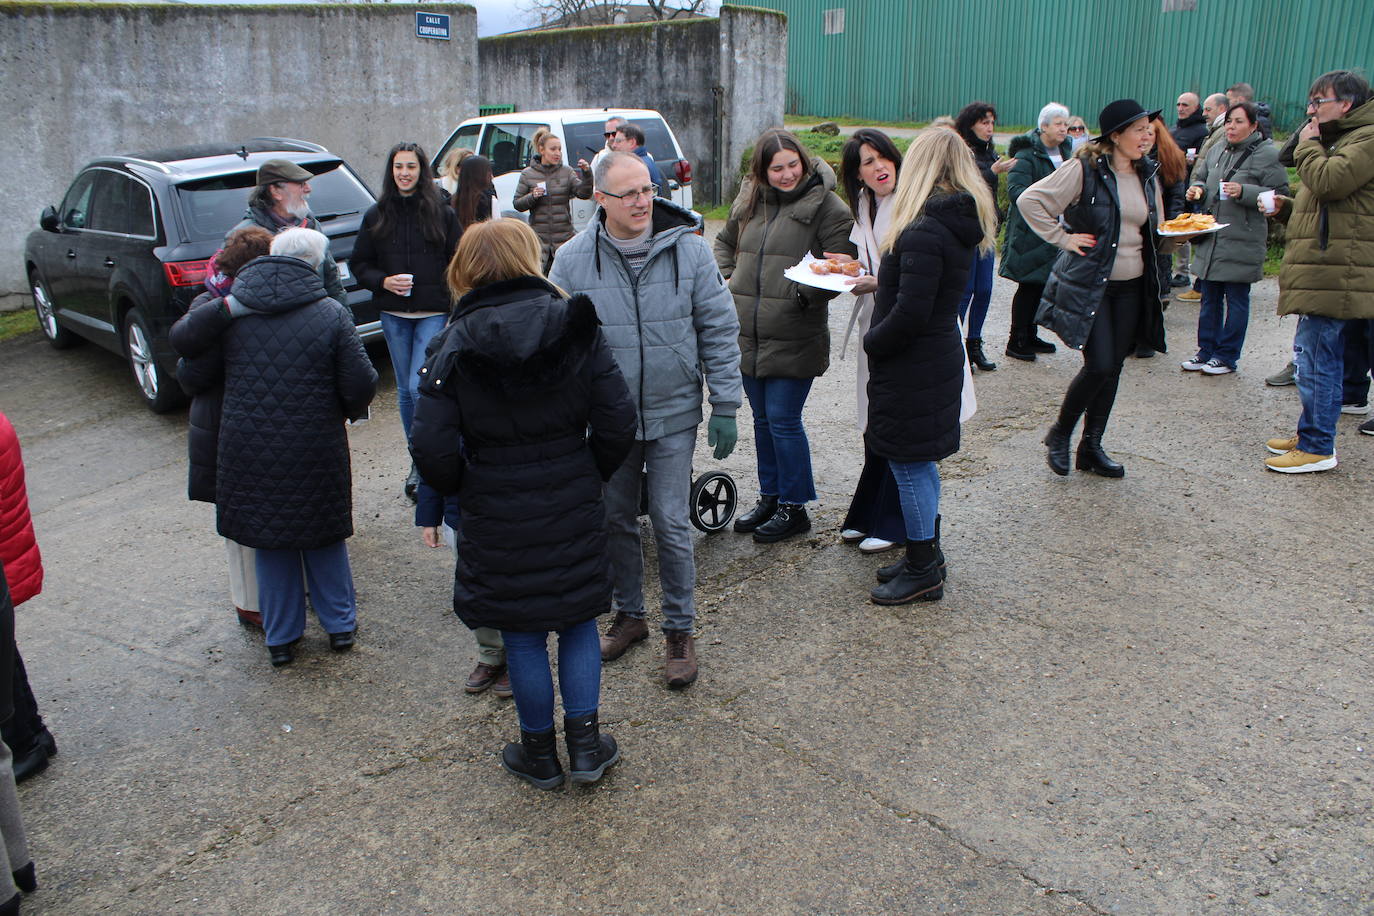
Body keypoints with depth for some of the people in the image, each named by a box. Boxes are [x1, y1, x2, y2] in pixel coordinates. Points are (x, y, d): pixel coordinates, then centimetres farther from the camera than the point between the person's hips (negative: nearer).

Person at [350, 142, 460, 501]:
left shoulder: (443, 214, 0)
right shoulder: (376, 215, 7)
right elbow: (359, 264, 10)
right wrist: (383, 281, -10)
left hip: (433, 313, -3)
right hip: (393, 314, 3)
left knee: (420, 385, -15)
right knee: (405, 390, 11)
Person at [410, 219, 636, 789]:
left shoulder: (456, 345, -11)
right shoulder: (575, 327, -7)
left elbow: (432, 448, -13)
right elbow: (617, 422, -8)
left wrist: (461, 489, 7)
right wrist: (589, 475, 8)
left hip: (498, 516, -1)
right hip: (574, 507, 2)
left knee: (521, 635, 14)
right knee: (578, 621, 18)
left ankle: (539, 753, 30)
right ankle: (585, 744, 25)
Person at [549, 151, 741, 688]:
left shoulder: (688, 250, -7)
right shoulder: (573, 260, -5)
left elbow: (719, 330, -3)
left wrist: (725, 407, -4)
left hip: (673, 415, -2)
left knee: (671, 523, 2)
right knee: (615, 520, 14)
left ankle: (680, 630, 19)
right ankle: (628, 614, 35)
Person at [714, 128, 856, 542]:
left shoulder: (825, 204, -7)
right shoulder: (749, 202, 10)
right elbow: (725, 241, 27)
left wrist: (805, 294, -24)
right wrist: (726, 278, 12)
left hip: (795, 337, -6)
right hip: (749, 335, 6)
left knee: (783, 420, -3)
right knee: (762, 419, 15)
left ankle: (794, 507, 14)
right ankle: (770, 497, 31)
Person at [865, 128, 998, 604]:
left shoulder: (924, 231, -22)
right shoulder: (961, 224, 7)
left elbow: (910, 314, -25)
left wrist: (871, 342, -10)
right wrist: (881, 282, 12)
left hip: (912, 366, -9)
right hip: (940, 356, 9)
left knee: (909, 464, 2)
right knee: (920, 463, 19)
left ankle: (923, 572, 14)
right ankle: (927, 556, 32)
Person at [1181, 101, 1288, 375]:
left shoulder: (1267, 155, -7)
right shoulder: (1217, 150, 11)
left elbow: (1279, 195, -9)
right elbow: (1201, 176, 25)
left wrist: (1244, 192, -20)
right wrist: (1197, 188, 3)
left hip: (1242, 242, -6)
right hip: (1211, 238, 6)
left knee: (1236, 299, 3)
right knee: (1210, 298, 12)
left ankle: (1227, 356, 12)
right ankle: (1207, 350, 23)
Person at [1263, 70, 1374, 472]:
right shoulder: (1339, 140, 24)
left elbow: (1330, 181, -23)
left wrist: (1307, 144, -7)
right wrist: (1287, 208, 15)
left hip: (1335, 274, -11)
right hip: (1322, 271, 11)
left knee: (1316, 360, -9)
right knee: (1315, 358, 15)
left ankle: (1317, 448, -2)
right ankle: (1310, 434, 24)